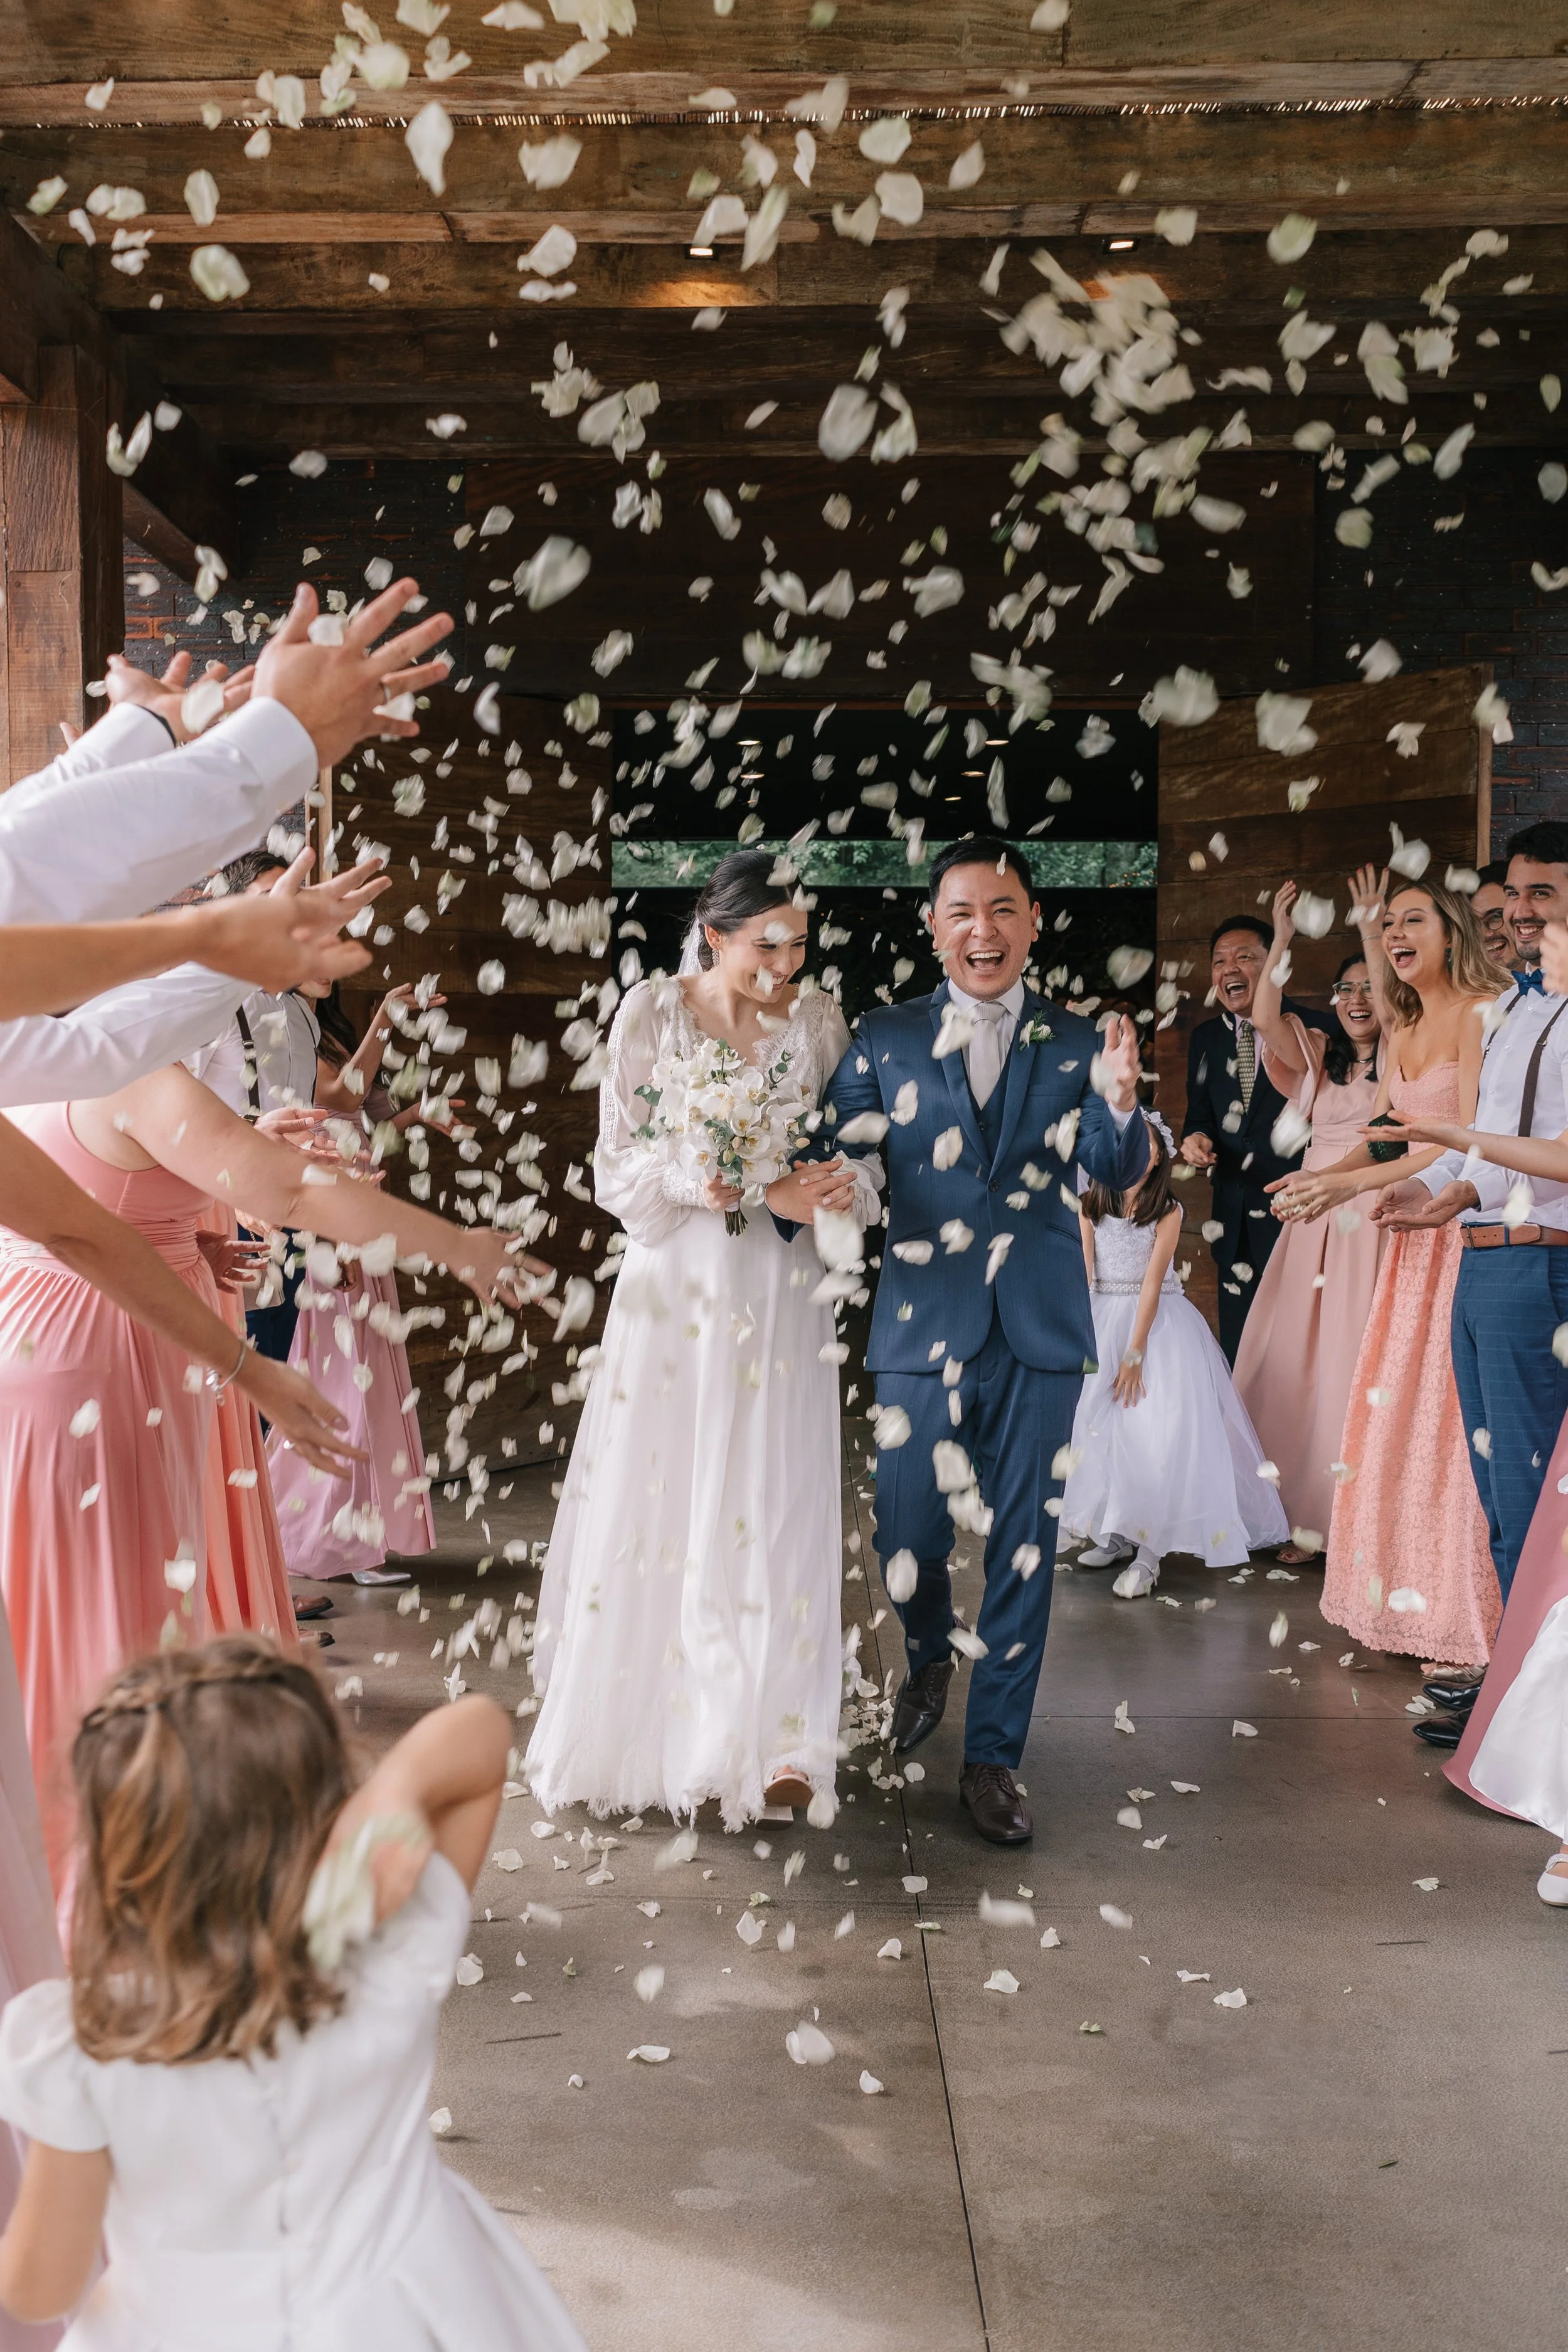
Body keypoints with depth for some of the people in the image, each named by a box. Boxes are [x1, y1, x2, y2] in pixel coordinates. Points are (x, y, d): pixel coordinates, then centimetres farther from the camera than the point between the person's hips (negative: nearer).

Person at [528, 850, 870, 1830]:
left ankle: (773, 1738, 6)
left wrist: (839, 1186, -17)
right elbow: (618, 1163, -1)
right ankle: (635, 1723, 21)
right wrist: (696, 1181, -19)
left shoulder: (820, 1019, 1)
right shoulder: (652, 1013, -2)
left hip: (780, 1289, 1)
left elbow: (854, 1149, 5)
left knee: (773, 1500, -1)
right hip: (675, 1281, 0)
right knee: (651, 1496, 4)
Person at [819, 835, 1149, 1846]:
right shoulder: (886, 1039, 3)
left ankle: (994, 1759, 21)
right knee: (908, 1530, 1)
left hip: (1039, 1327, 1)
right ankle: (930, 1660, 36)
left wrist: (1120, 1105, -26)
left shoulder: (1074, 1043, 4)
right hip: (923, 1319, -1)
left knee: (1023, 1545, 6)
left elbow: (1119, 1174, -6)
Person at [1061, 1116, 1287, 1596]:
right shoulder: (1089, 1204, 2)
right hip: (1102, 1321, 3)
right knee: (1097, 1423, -2)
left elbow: (1153, 1281, -13)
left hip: (1159, 1321, -3)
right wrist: (1085, 1343, -14)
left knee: (1158, 1426, -17)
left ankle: (1149, 1550, -13)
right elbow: (1083, 1275, -4)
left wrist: (1136, 1352, -19)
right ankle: (1116, 1533, 15)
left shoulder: (1168, 1210, -6)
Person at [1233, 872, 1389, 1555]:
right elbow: (1265, 1020, -5)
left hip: (1373, 1223, -4)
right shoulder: (1319, 1055, 13)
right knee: (1290, 1358, 2)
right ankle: (1302, 1514, 10)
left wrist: (1371, 930, -20)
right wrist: (1282, 941, -13)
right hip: (1313, 1223, 4)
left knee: (1356, 1363, -5)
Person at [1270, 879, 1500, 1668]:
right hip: (1416, 1237, 8)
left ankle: (1471, 1613, 4)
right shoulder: (1402, 1032, 17)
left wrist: (1357, 1184, -19)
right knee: (1396, 1415, 6)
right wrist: (1327, 1175, -5)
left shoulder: (1482, 1014, -9)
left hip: (1474, 1235, -8)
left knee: (1457, 1420, -6)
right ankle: (1409, 1595, 15)